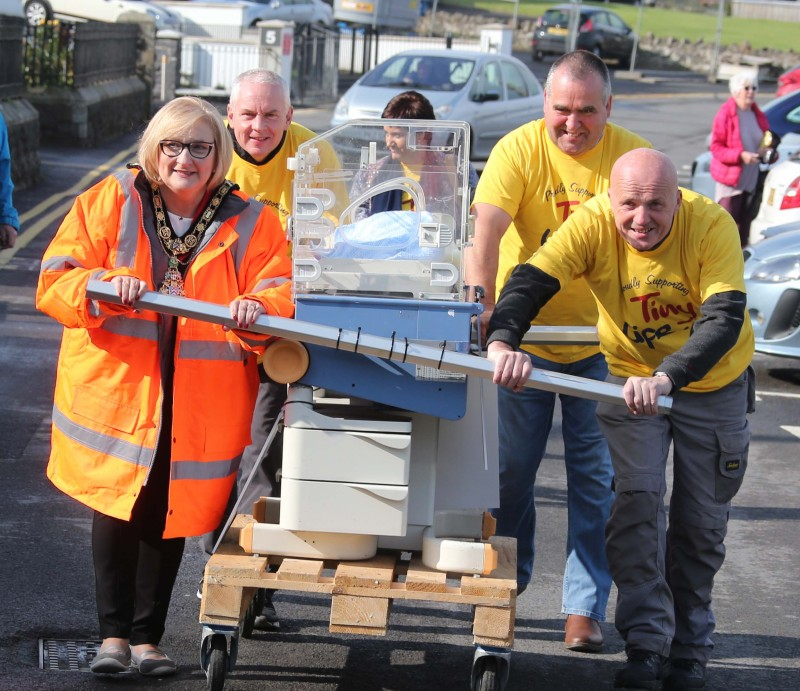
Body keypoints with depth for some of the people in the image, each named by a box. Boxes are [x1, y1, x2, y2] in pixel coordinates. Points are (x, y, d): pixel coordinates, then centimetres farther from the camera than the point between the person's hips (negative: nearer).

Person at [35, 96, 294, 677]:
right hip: (116, 389, 0)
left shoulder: (249, 223, 0)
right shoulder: (109, 203, -1)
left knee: (168, 515, 8)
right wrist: (105, 287, -26)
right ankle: (113, 633, 17)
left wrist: (258, 310, -29)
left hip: (200, 406, 1)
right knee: (115, 510, 3)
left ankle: (147, 636, 21)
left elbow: (283, 292, -6)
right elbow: (55, 282, -5)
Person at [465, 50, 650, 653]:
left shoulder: (633, 155, -6)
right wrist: (482, 303, -38)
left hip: (600, 344, 0)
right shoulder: (519, 150, -11)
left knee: (595, 478, 1)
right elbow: (486, 229, -23)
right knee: (511, 467, 9)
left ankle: (586, 607, 10)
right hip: (522, 334, 0)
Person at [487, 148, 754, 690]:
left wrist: (666, 379, -53)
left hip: (714, 384, -1)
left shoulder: (713, 225, -29)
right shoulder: (593, 224, -25)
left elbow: (724, 318, -38)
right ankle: (647, 645, -8)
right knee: (635, 502, -15)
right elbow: (531, 282, -34)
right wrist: (503, 341, -55)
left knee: (701, 523, 7)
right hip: (632, 376, 1)